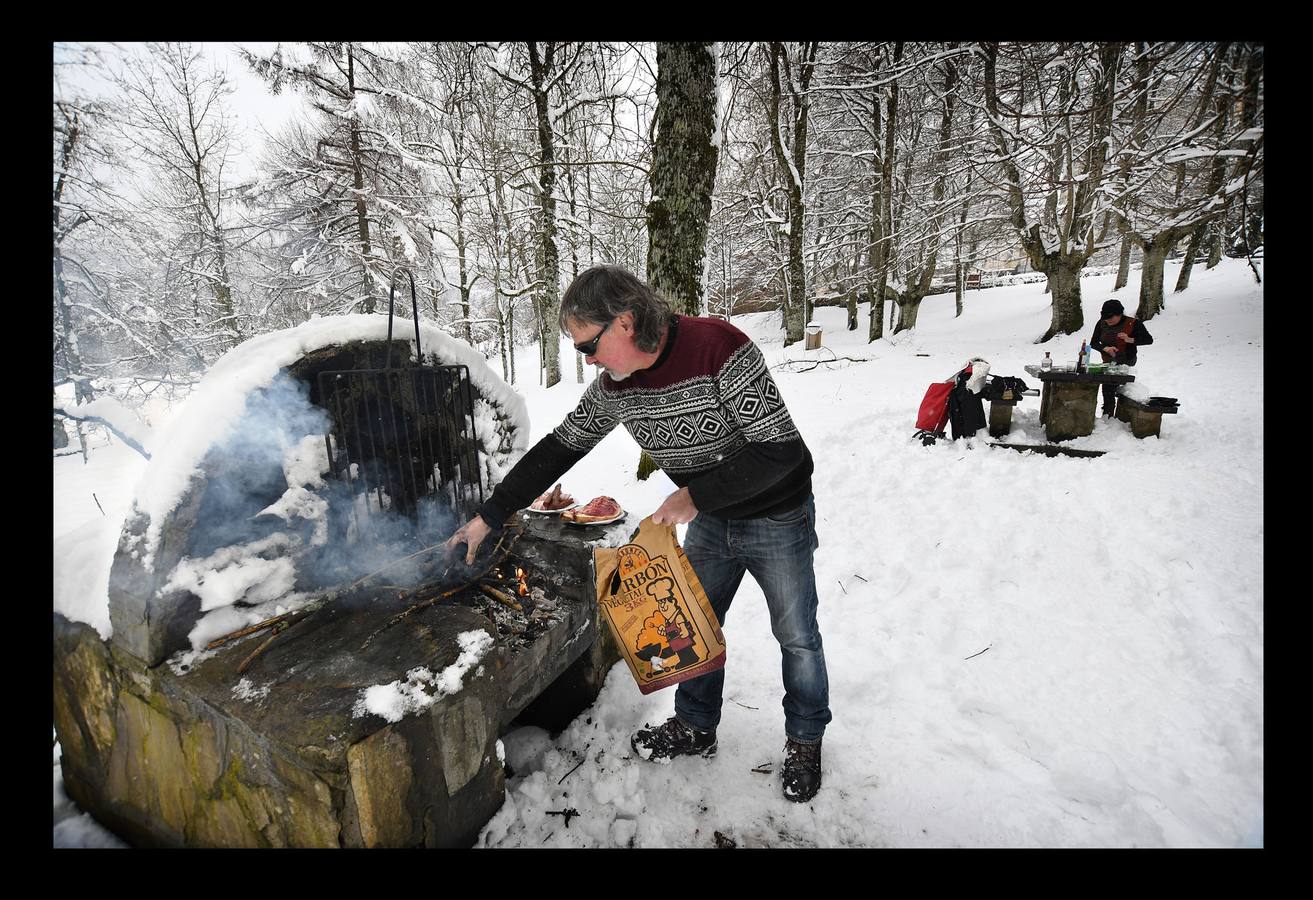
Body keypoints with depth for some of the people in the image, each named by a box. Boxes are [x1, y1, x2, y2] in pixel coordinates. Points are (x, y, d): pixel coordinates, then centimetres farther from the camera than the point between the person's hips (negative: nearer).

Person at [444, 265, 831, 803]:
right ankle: (696, 728, 39)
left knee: (796, 636, 11)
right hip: (710, 519, 6)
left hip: (777, 517, -5)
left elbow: (781, 452, -31)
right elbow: (557, 449, -2)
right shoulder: (614, 385, -11)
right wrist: (488, 516, -2)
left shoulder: (721, 350, -32)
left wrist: (694, 495, -28)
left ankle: (805, 741, 36)